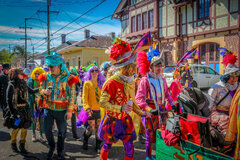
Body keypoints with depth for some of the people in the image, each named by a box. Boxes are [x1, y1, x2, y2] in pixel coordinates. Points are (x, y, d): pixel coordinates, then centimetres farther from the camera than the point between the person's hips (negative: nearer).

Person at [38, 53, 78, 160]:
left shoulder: (68, 78, -7)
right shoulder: (46, 77, 3)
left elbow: (72, 95, -5)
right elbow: (41, 89, 15)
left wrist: (69, 110, -9)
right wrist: (44, 92, -11)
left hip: (61, 109, -3)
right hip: (48, 108, 3)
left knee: (62, 131, 8)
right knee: (47, 130, 8)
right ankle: (51, 147, 36)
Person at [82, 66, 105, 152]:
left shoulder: (101, 84, 10)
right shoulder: (87, 83, 0)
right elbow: (84, 97, -4)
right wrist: (87, 108, -17)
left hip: (100, 110, 3)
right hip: (91, 110, -3)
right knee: (91, 128, -1)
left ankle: (98, 146, 20)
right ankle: (85, 141, 28)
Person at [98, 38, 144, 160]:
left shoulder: (130, 82, 4)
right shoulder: (112, 82, -21)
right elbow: (102, 103, -23)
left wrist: (140, 112, 6)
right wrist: (121, 108, -29)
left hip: (125, 120, 5)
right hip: (112, 121, -5)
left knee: (129, 149, 5)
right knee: (107, 146, 15)